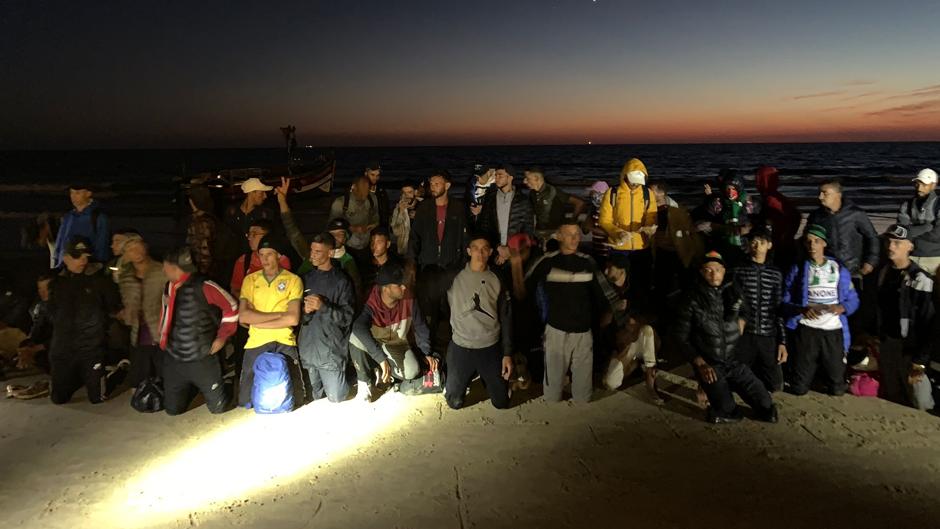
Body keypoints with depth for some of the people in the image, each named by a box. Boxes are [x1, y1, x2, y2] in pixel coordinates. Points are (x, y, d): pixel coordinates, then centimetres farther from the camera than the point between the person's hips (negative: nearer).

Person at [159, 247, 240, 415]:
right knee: (173, 409, 14)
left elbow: (231, 307, -12)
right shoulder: (168, 288, 2)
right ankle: (193, 388, 42)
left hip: (202, 359, -5)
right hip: (173, 360, 6)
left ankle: (224, 383, 35)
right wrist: (163, 338, 13)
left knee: (218, 407, 4)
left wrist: (222, 336, -8)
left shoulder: (203, 286, -19)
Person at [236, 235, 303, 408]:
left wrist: (256, 320, -8)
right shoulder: (250, 280, 7)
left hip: (284, 343, -2)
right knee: (245, 401, 1)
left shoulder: (293, 280, 0)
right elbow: (243, 316, -5)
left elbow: (293, 318, -11)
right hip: (256, 343, 2)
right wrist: (279, 314, -10)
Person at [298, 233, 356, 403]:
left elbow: (347, 317, -8)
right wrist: (305, 312, -11)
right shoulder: (307, 278, 10)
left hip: (331, 351, -4)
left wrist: (323, 306, -20)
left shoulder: (341, 280, -4)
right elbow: (299, 317, 11)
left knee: (336, 399, 0)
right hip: (308, 349, 4)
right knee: (313, 399, 10)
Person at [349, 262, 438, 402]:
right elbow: (359, 329, -48)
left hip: (397, 345, 2)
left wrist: (427, 353, -13)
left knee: (412, 372, -25)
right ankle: (365, 381, -13)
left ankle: (378, 371, 4)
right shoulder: (371, 305, -30)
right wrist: (381, 358, -55)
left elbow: (420, 327, -6)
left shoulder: (408, 300, -20)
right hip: (374, 343, -2)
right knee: (355, 338, -34)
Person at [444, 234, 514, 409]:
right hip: (460, 348, -1)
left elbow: (506, 319, 1)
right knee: (454, 402, 7)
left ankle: (485, 379, 38)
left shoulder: (498, 281, -1)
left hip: (491, 348, 1)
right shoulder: (454, 277, -6)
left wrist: (508, 354, -2)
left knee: (501, 402, 9)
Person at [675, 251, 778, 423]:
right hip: (710, 365, -4)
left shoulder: (733, 292, -1)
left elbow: (744, 311, 22)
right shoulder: (693, 299, -12)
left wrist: (742, 320, 0)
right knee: (730, 413, -8)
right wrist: (700, 364, -12)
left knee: (766, 409, 0)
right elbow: (682, 336, -7)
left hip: (735, 362, 4)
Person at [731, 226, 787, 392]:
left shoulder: (776, 274, 6)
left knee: (775, 386, 3)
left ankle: (757, 372, 31)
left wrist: (782, 342, 1)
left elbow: (779, 310, 5)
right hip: (745, 335, -1)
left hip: (769, 337, 1)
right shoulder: (738, 271, 1)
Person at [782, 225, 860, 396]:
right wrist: (803, 310, -21)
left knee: (837, 389, 5)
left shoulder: (839, 269, 8)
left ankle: (825, 372, 36)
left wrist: (841, 308, -14)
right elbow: (785, 302, -3)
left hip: (833, 331, 2)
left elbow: (853, 299, 7)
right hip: (806, 330, -1)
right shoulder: (797, 270, 2)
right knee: (799, 388, 1)